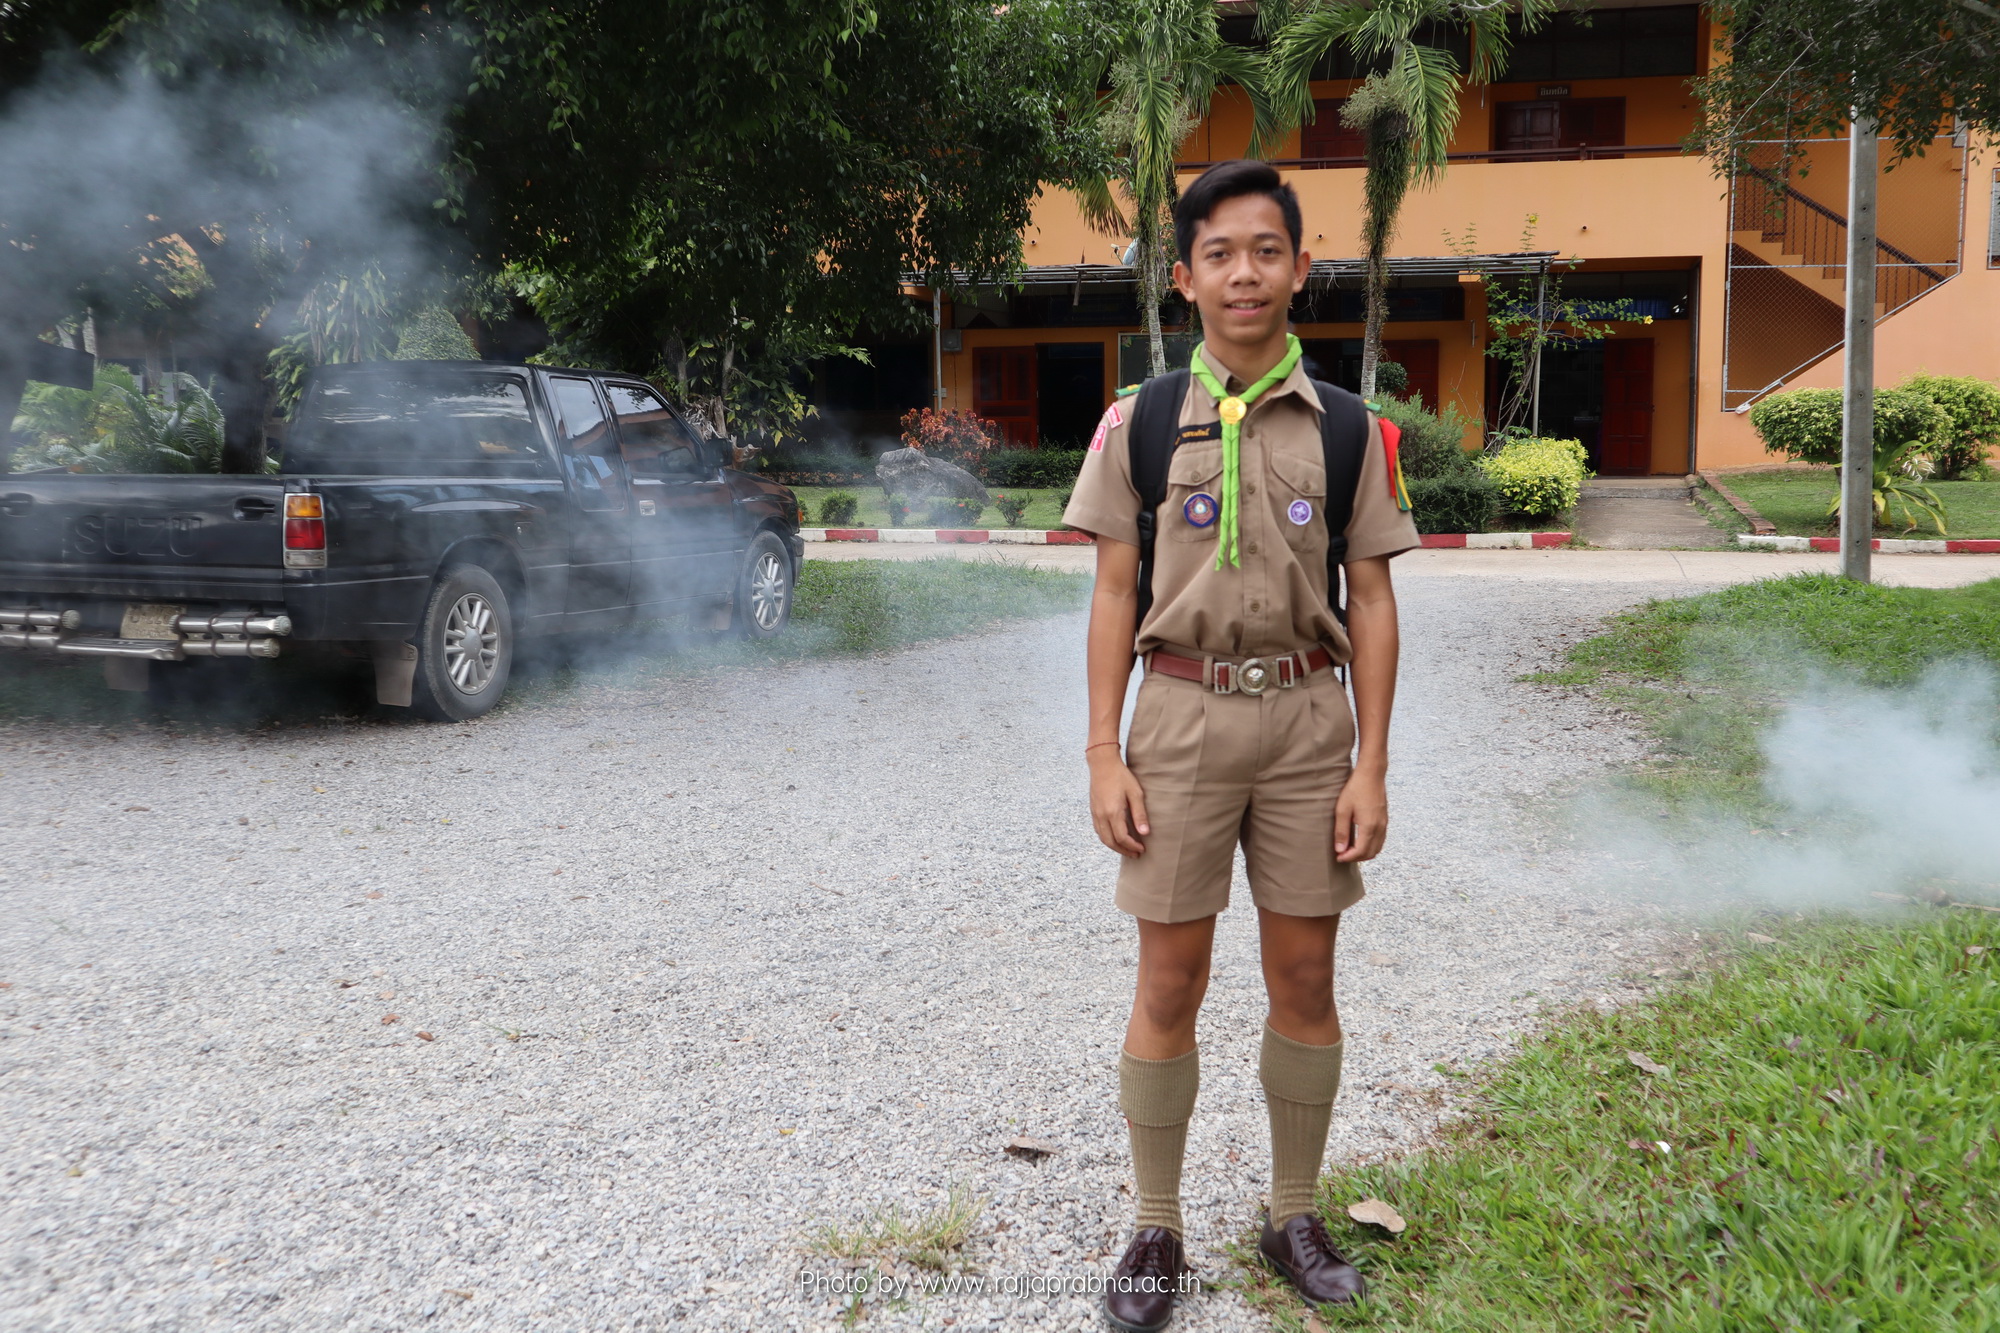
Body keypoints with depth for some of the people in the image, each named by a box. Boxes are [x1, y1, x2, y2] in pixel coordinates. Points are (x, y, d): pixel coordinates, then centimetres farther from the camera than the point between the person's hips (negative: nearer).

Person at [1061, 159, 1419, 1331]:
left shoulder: (1350, 430, 3)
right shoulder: (1138, 424, 1)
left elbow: (1371, 603, 3)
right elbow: (1116, 596, 2)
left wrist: (1371, 765, -2)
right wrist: (1105, 756, -4)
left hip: (1308, 717, 1)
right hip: (1183, 715, -1)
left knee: (1305, 979, 9)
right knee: (1171, 985, 4)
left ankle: (1295, 1214, 28)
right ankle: (1158, 1232, 20)